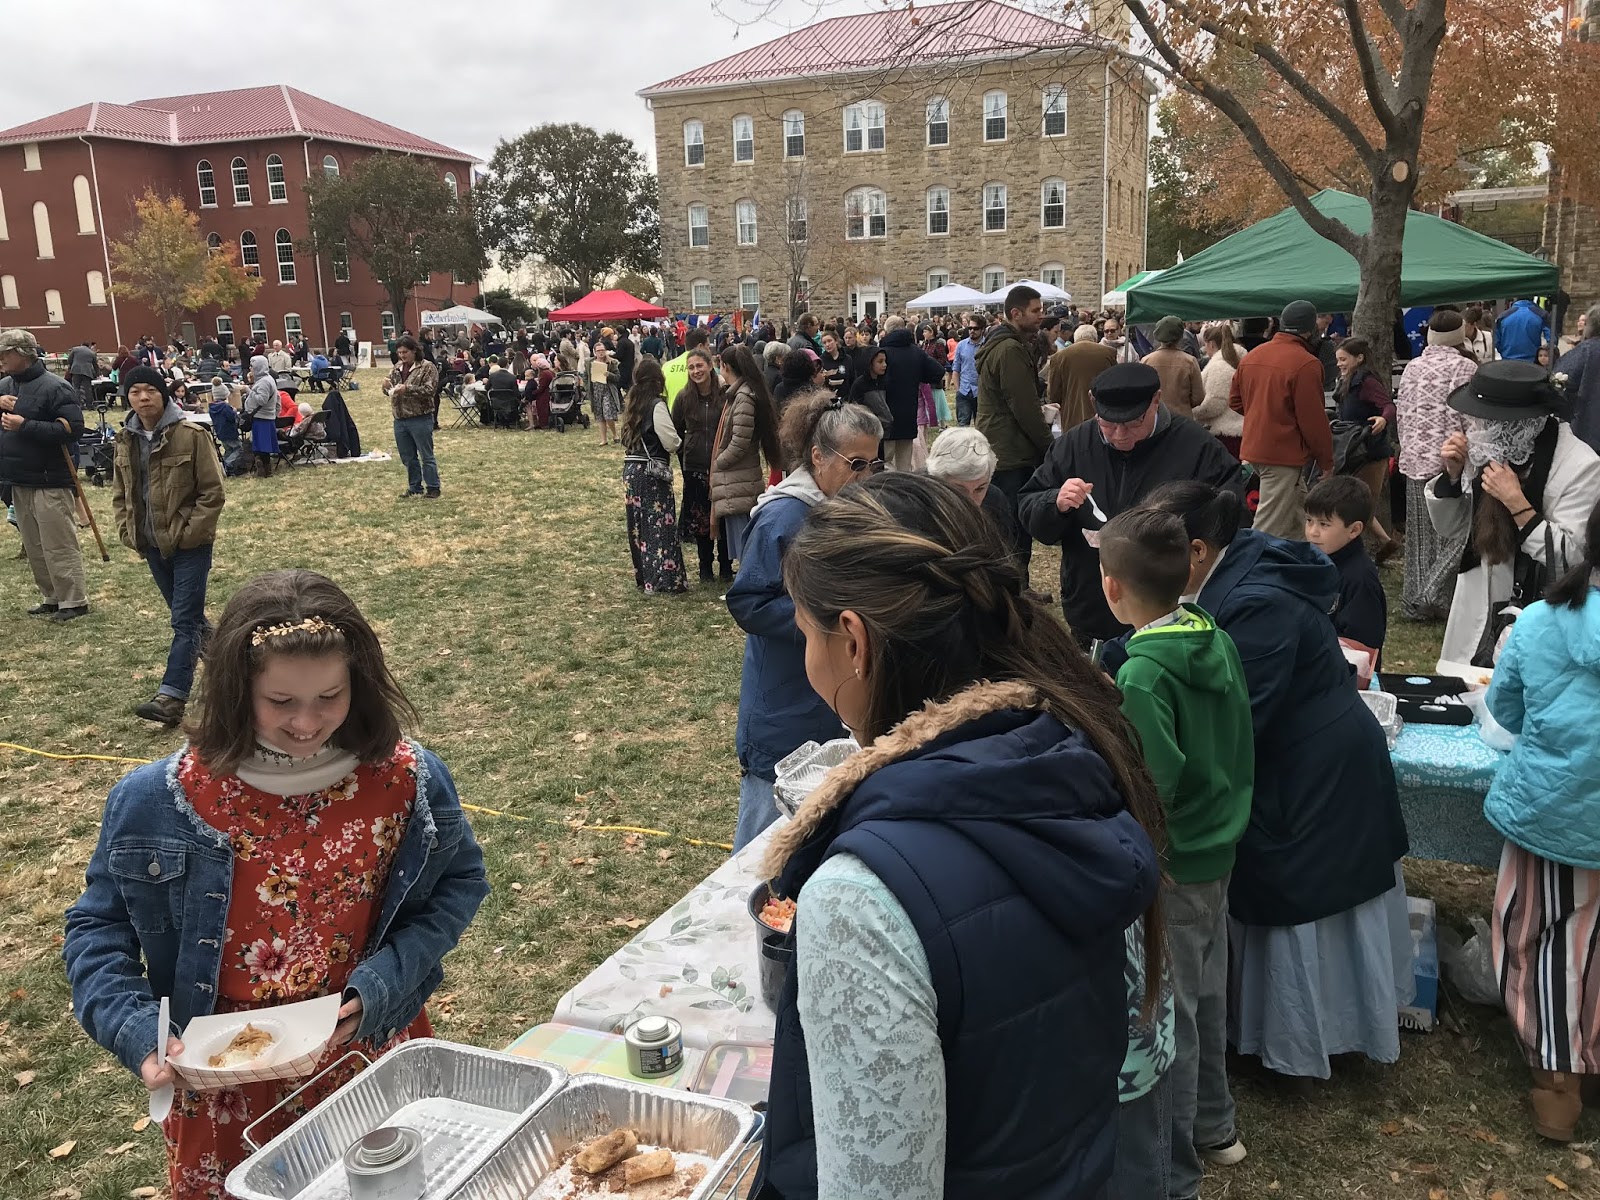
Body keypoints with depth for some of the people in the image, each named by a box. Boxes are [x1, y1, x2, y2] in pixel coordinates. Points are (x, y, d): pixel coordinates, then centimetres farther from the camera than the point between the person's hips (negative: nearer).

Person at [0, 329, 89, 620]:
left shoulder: (54, 387, -12)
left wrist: (25, 426, -24)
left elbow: (73, 429, -20)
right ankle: (51, 598, 25)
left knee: (59, 546, -3)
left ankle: (74, 602, 5)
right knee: (34, 548, 14)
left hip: (50, 482, -8)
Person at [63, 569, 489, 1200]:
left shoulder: (408, 780, -15)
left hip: (374, 1064, 1)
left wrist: (380, 984, -16)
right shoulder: (159, 800, -15)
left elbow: (459, 882, -2)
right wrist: (137, 1033, -19)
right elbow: (98, 928, -3)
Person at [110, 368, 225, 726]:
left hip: (190, 544, -6)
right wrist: (128, 532, 5)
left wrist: (190, 533, -15)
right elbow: (120, 492, 17)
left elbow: (212, 492, -12)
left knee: (185, 621, -8)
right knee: (187, 615, 17)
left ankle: (172, 696, -11)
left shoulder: (191, 435, -12)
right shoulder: (125, 440, 6)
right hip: (152, 545, 6)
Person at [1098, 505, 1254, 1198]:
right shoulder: (1217, 639, -1)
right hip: (1218, 848, 8)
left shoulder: (1144, 676, -25)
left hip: (1170, 865, -8)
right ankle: (1212, 1125, 43)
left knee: (1165, 1015, 6)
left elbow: (1155, 784, -28)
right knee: (1206, 991, 24)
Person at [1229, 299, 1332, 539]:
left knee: (1299, 509, 21)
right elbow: (1313, 419, -15)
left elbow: (1235, 400, 16)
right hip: (1285, 454, -8)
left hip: (1254, 447, 9)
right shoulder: (1306, 364, -16)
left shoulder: (1253, 355, 7)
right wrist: (1326, 462, -5)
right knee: (1270, 528, -4)